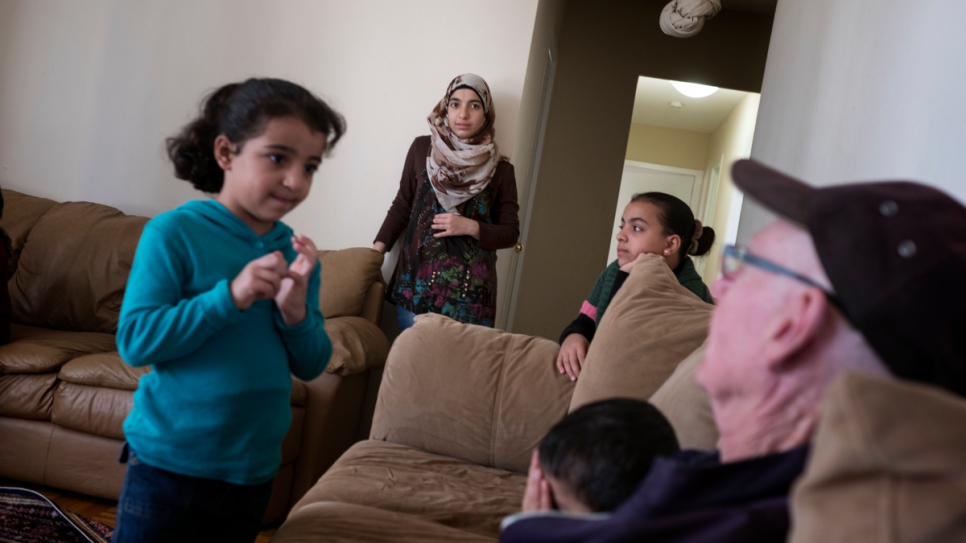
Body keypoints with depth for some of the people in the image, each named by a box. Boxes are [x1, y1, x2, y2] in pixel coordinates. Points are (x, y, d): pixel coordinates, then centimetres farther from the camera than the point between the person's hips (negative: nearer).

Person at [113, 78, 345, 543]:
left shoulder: (296, 253, 1)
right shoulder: (173, 233, -14)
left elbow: (311, 366, 1)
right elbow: (135, 342, -18)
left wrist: (295, 310, -19)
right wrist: (231, 296, -26)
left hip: (256, 468, 5)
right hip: (169, 464, -5)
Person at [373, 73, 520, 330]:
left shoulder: (500, 168, 3)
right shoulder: (422, 148, 4)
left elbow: (510, 232, 6)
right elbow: (402, 205, 11)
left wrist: (471, 227, -10)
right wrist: (377, 250, 2)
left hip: (469, 289, 0)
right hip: (416, 280, 1)